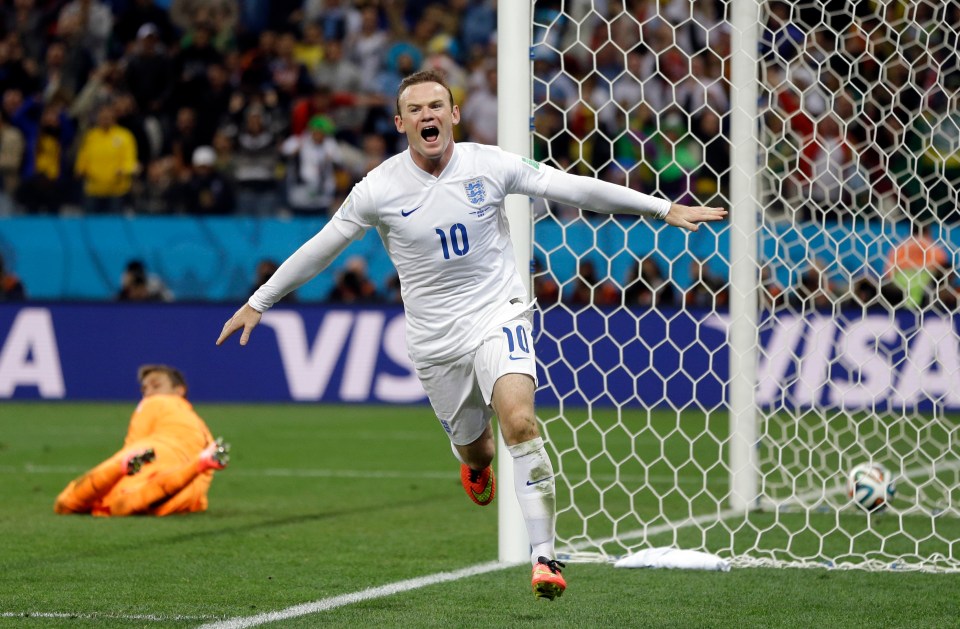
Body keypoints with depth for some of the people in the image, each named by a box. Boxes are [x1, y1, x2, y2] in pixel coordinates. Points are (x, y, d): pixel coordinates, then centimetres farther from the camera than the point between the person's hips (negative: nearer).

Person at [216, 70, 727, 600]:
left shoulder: (490, 166, -8)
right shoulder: (379, 189, -8)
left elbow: (575, 189, -2)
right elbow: (320, 249, 4)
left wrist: (664, 208, -1)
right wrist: (258, 303, 8)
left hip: (498, 316, -1)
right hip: (435, 338, 1)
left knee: (519, 422, -25)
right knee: (473, 450, 11)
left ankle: (544, 557, -24)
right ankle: (476, 465, 53)